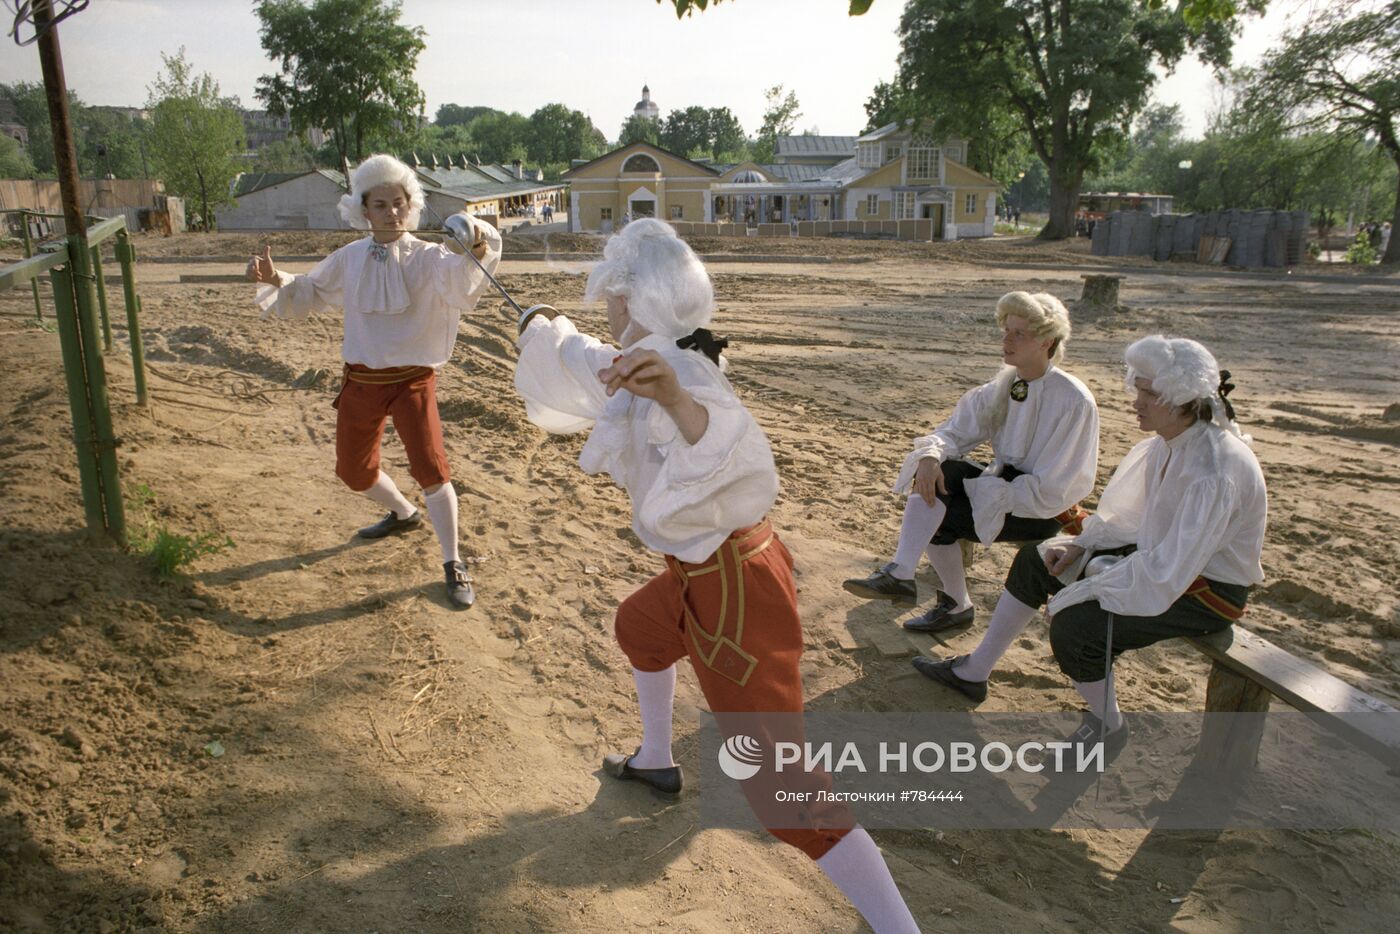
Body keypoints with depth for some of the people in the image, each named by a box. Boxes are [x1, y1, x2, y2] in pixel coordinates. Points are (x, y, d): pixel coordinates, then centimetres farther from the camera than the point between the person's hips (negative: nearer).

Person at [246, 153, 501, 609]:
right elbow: (307, 295, 15)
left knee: (430, 466, -17)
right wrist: (275, 279, -6)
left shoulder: (427, 258, -9)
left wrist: (475, 252, -54)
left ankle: (453, 565, -3)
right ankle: (403, 514, 46)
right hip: (361, 380, 5)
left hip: (412, 379, -5)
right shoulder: (349, 259, 3)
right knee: (354, 471, 15)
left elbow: (458, 274, -32)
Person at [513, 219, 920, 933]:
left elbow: (743, 460, -45)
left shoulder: (678, 369, -25)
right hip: (700, 573, 10)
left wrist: (675, 399, -61)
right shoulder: (644, 366, 4)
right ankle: (656, 763, 59)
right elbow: (589, 363, 29)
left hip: (734, 589, -10)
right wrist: (545, 333, 46)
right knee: (637, 628, 36)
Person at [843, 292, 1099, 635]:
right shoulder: (1006, 384, 0)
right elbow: (955, 430, -2)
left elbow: (1047, 490, -23)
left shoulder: (1074, 401, -20)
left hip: (1043, 510, -7)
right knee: (937, 470, -20)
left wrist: (973, 488, -22)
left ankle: (956, 604, -9)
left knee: (938, 518, -23)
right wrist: (931, 455, -26)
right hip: (1005, 482, 7)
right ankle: (900, 574, -17)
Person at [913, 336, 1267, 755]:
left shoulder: (1216, 473, -31)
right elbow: (1131, 514, 9)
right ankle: (974, 671, 15)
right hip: (1170, 556, 9)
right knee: (1035, 559, 6)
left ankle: (1107, 726, 5)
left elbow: (1167, 574, -33)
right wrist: (1080, 546, -3)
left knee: (1074, 624, -26)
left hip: (1208, 589, -9)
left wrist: (1084, 589, -25)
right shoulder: (1172, 441, -3)